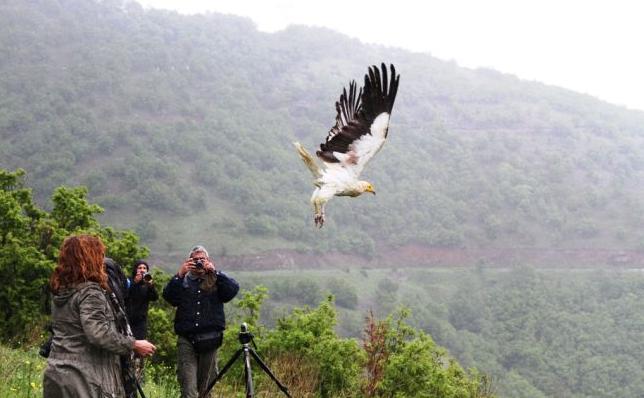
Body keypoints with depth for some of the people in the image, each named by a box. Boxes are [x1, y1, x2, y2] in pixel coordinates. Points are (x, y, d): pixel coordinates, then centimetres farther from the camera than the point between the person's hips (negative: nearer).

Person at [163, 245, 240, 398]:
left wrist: (214, 272, -12)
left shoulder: (216, 281, 11)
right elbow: (168, 296, -5)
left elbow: (233, 289, -6)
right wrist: (179, 275, -14)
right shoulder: (183, 282, 11)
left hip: (209, 339, 1)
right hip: (186, 340, -1)